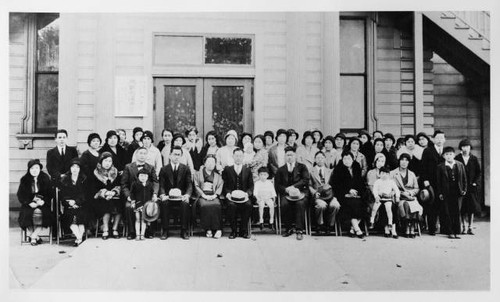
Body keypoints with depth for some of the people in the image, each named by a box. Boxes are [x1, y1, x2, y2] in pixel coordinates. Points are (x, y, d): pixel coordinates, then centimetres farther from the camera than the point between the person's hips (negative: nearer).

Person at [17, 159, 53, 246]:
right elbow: (20, 195, 4)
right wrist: (29, 203, -12)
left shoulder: (45, 179, 6)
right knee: (27, 213, -30)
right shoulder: (24, 180, 6)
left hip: (43, 203, 0)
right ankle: (36, 237, -17)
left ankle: (33, 236, -18)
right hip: (29, 204, 1)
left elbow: (50, 194, 5)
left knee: (40, 212, -31)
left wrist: (43, 201, -14)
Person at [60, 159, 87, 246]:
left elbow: (85, 195, 3)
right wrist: (69, 202, -10)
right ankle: (80, 238, -30)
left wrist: (75, 201, -12)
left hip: (81, 205, -1)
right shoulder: (64, 179, 14)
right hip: (69, 206, 1)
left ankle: (78, 238, -28)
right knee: (70, 216, -28)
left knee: (81, 214, -30)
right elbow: (62, 195, 8)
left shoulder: (84, 179, 11)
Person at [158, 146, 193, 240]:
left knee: (185, 204, -32)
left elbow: (189, 184, 0)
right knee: (164, 203, -32)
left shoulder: (186, 169, 8)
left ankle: (184, 231, -21)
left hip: (181, 196, 0)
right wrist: (162, 195, -21)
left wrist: (187, 195, -21)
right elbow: (161, 185, 1)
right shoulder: (164, 169, 8)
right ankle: (165, 231, -21)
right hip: (168, 196, 0)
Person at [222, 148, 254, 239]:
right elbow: (224, 185, 7)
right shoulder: (227, 169, 12)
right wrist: (227, 193, -12)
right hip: (231, 197, -1)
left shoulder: (247, 170, 15)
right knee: (231, 205, -33)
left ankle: (243, 230, -16)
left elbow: (251, 186, 10)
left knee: (248, 205, -31)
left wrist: (247, 193, -10)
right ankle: (233, 230, -18)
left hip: (243, 196, 1)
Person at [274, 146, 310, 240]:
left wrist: (294, 186, -15)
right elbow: (277, 185, 8)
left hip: (300, 192, -1)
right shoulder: (281, 170, 17)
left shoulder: (302, 167, 14)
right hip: (286, 193, 1)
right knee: (284, 204, -30)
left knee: (300, 203, -33)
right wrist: (286, 190, -12)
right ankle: (288, 228, -15)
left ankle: (299, 230, -26)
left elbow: (306, 180, -2)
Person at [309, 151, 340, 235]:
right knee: (322, 205, -35)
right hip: (318, 196, -2)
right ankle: (320, 225, -8)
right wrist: (314, 192, -10)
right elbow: (309, 186, 8)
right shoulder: (311, 171, 14)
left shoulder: (330, 171, 23)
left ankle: (329, 225, -6)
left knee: (336, 205, -30)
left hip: (329, 194, 2)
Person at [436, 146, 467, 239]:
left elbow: (464, 178, 10)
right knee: (448, 214, 1)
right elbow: (438, 181, 1)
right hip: (446, 194, -2)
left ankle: (456, 232, 12)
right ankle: (450, 232, 8)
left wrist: (464, 189, 4)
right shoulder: (440, 167, -1)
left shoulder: (460, 165, 6)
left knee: (457, 213, 5)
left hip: (458, 193, 2)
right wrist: (439, 193, -4)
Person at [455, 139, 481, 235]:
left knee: (472, 208, 2)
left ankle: (470, 227, 8)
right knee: (462, 208, 1)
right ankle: (463, 227, 10)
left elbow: (479, 172, 7)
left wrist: (475, 182, -5)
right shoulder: (457, 159, 0)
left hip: (472, 186, 1)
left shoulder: (474, 159, 4)